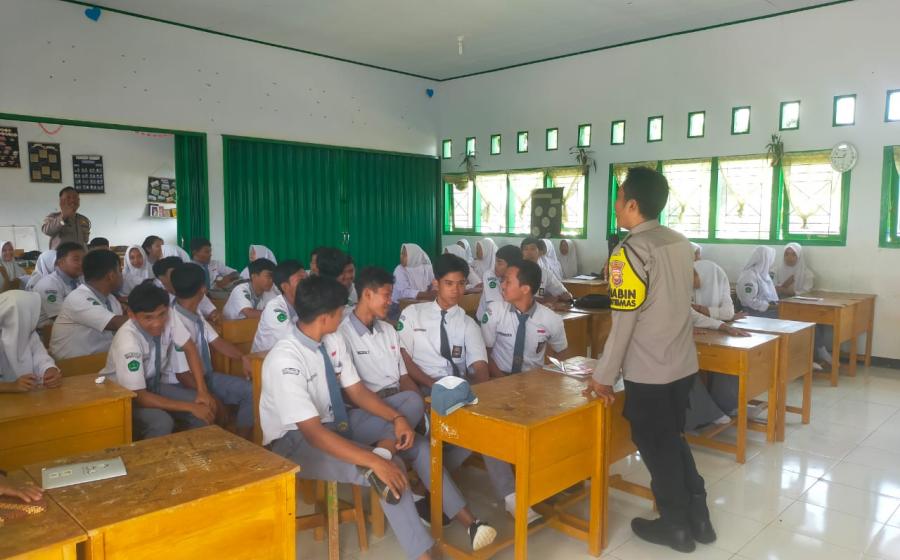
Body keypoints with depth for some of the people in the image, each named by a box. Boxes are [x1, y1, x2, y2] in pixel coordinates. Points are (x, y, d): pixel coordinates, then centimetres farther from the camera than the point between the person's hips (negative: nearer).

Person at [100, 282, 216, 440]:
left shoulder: (168, 315, -20)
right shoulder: (127, 341, -34)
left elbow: (190, 349, -5)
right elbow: (139, 396, -31)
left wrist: (202, 390, -16)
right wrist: (190, 407, -30)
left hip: (154, 384, 6)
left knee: (206, 407, -13)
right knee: (162, 423, -32)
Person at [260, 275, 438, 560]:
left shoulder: (334, 341, -6)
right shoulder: (285, 360, -29)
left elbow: (356, 390, 2)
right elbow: (313, 432, -33)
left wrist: (397, 417, -14)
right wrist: (375, 462, -37)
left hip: (334, 421, 8)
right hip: (295, 441, -8)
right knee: (391, 470, -24)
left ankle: (383, 451, -27)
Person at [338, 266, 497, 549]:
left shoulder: (388, 330, 17)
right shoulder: (342, 334, -6)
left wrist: (424, 406, -4)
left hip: (402, 405, 7)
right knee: (420, 447, -33)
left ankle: (432, 498, -16)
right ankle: (465, 519, -28)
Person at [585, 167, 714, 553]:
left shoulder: (631, 250, -18)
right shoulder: (680, 243, 5)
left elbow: (623, 323, -19)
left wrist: (603, 376, -10)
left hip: (648, 371, -7)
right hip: (683, 363, 7)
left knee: (655, 447, 10)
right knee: (673, 439, 22)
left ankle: (676, 526, 25)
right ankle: (697, 516, 32)